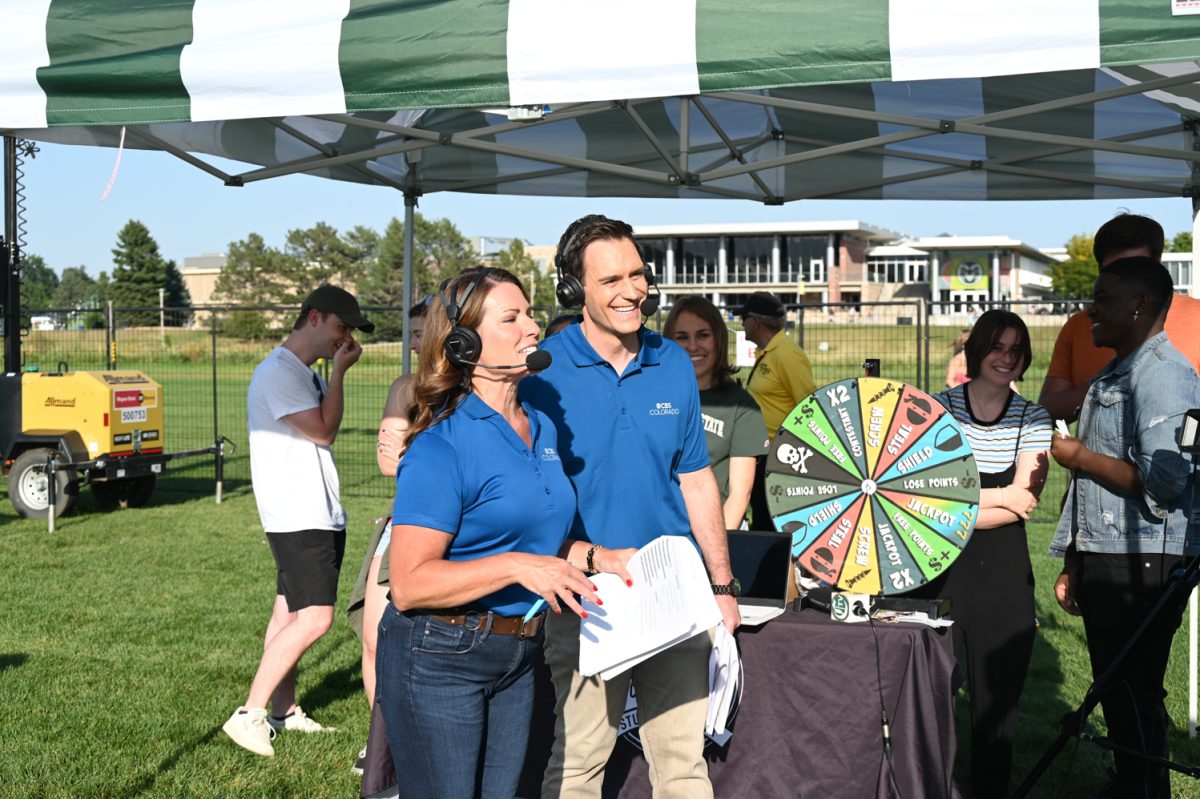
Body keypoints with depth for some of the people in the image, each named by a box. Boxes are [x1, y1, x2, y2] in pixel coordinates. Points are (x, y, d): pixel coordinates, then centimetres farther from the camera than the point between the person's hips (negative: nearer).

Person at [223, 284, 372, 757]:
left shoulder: (306, 375, 19)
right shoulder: (278, 372, -14)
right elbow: (323, 432, -15)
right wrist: (339, 372, -9)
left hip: (319, 514, 10)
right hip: (297, 517, -10)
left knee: (291, 613, 14)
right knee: (314, 618, -15)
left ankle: (284, 711, 21)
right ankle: (248, 715, -10)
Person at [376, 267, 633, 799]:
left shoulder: (542, 429, 8)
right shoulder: (442, 446, -17)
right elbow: (409, 584, -22)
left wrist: (598, 558, 7)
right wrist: (516, 566, -29)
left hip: (516, 655, 7)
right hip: (439, 658, -7)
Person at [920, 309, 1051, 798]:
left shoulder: (1033, 419, 7)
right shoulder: (938, 408, 2)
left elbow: (1024, 503, -4)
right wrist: (998, 497, -10)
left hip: (1005, 574, 1)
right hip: (940, 570, -1)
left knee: (997, 700, 6)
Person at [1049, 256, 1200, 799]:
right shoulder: (1110, 378, 17)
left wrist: (1078, 457, -13)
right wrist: (1073, 566, 19)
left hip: (1143, 565, -9)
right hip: (1103, 561, 9)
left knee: (1133, 698, -2)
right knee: (1114, 693, 16)